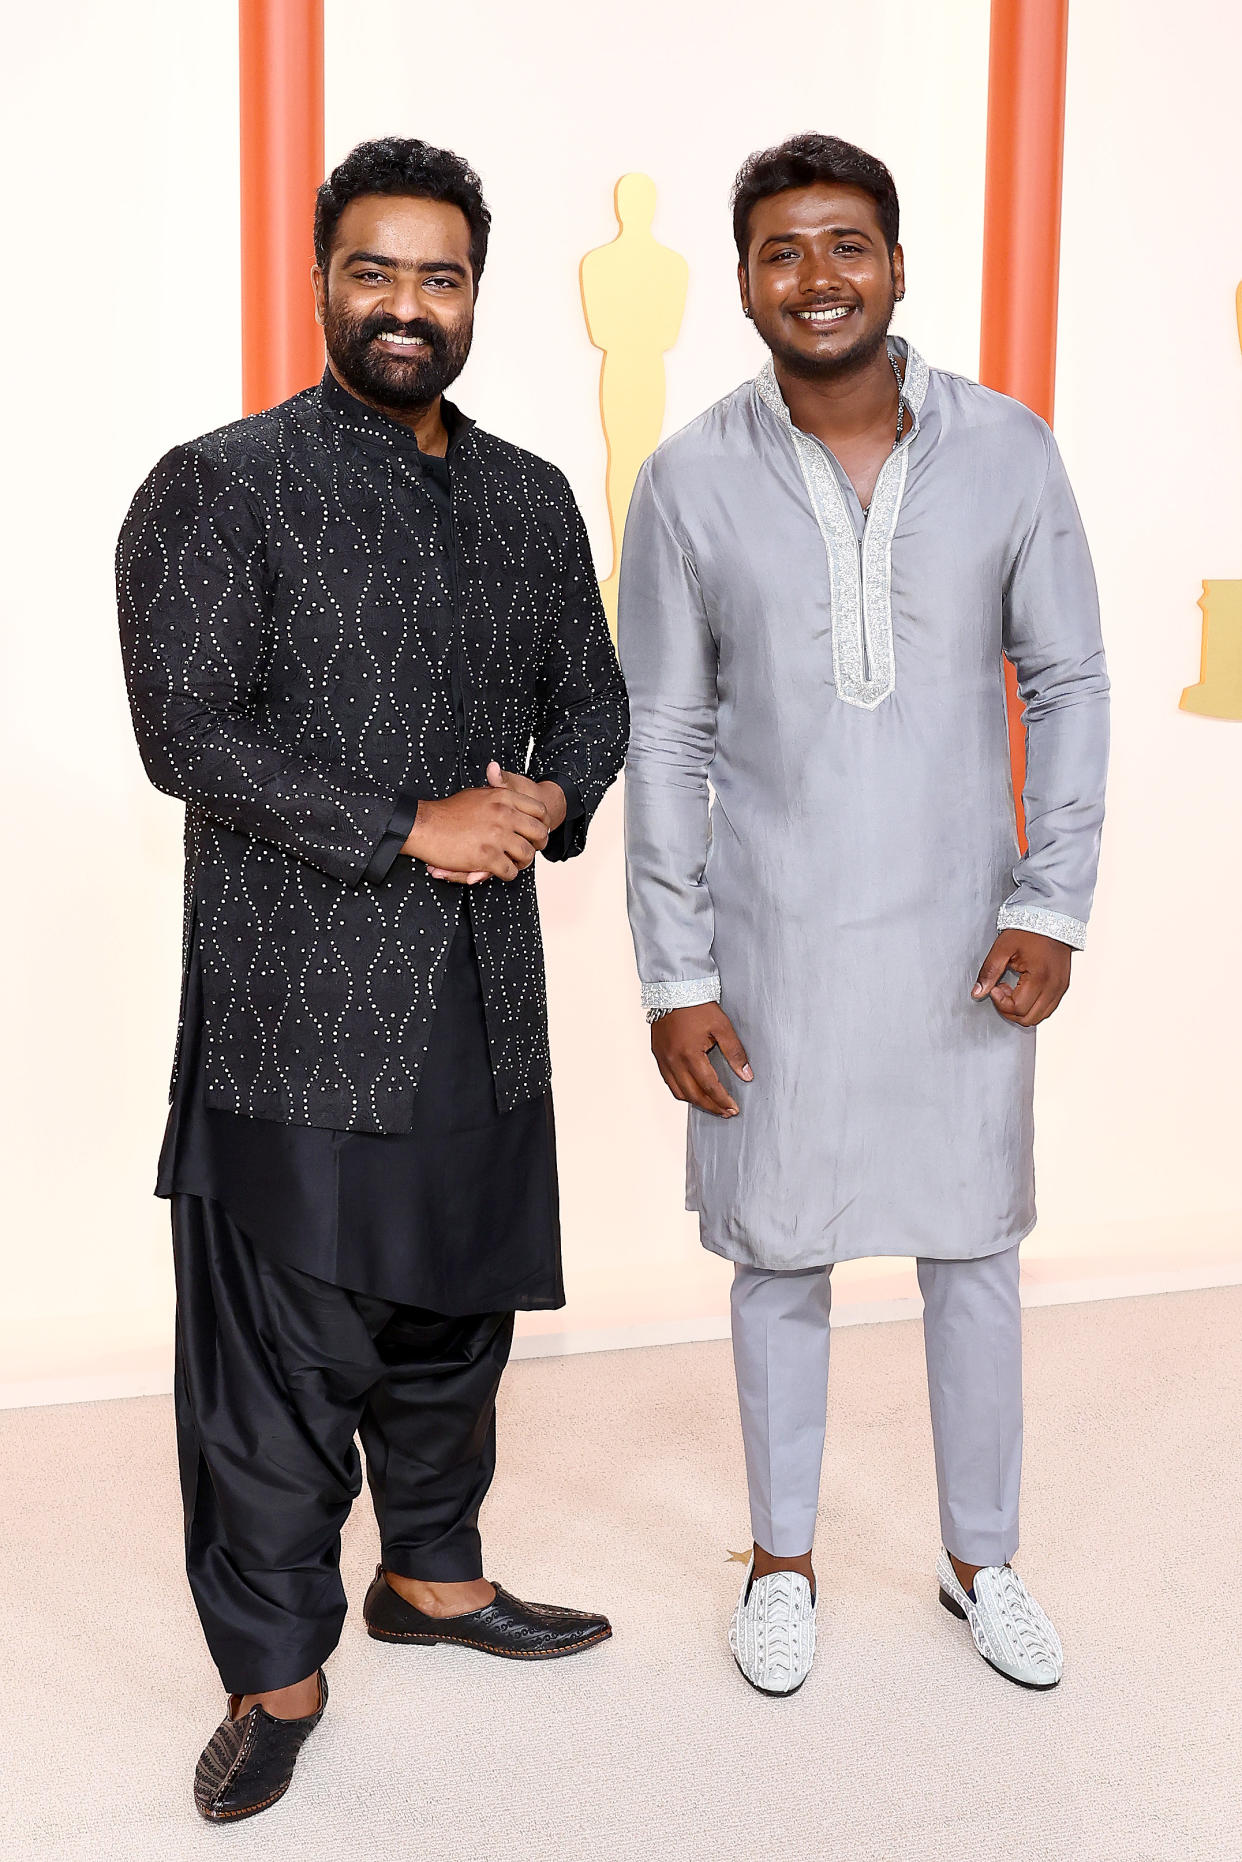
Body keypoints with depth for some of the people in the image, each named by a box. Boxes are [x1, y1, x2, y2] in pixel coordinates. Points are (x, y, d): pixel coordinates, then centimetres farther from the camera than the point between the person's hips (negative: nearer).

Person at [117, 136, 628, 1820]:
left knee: (456, 1306, 18)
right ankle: (278, 1671, 20)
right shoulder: (219, 489, -6)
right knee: (284, 1350, 2)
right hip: (297, 1002, -5)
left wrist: (551, 800, -6)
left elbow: (592, 691, 16)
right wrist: (412, 832, -18)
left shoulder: (531, 499, 12)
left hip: (485, 999, 6)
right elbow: (191, 731, -14)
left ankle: (432, 1570, 40)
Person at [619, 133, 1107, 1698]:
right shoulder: (691, 483, -6)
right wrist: (674, 978, -5)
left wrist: (1053, 907, -6)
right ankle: (783, 1556, 33)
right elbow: (663, 739, -2)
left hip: (962, 932, 1)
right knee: (782, 1257, 12)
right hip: (773, 941, -1)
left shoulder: (1005, 451, -3)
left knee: (972, 1249, 13)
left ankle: (980, 1557, 34)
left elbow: (1069, 683, 3)